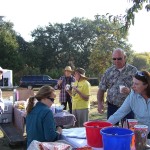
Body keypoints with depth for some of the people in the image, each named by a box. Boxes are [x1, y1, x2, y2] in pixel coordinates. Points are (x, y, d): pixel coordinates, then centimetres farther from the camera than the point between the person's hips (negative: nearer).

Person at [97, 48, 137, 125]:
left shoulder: (133, 70, -3)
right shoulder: (109, 71, 4)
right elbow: (102, 89, 7)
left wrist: (130, 91, -23)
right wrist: (100, 103, -7)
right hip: (112, 107, 2)